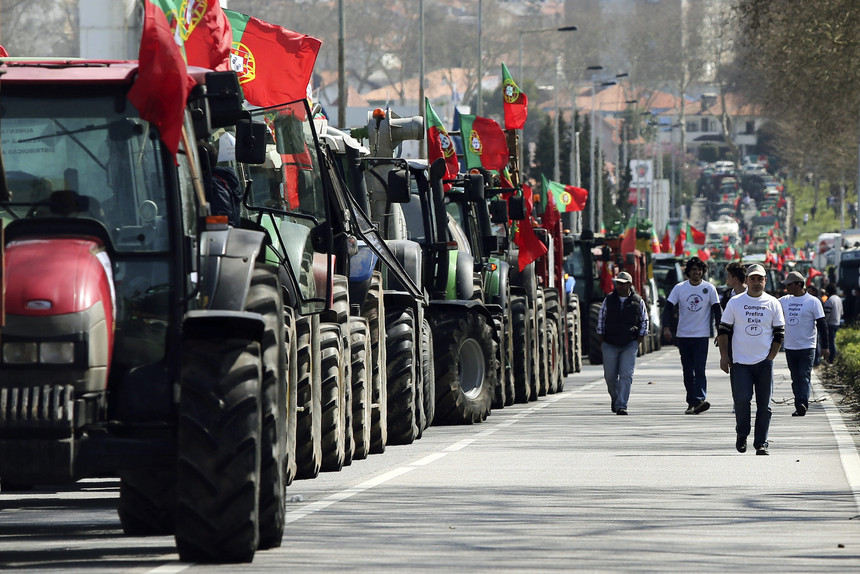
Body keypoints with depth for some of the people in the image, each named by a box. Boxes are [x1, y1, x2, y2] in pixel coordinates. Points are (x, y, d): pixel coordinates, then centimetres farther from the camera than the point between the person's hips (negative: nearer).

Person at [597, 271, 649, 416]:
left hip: (630, 345, -1)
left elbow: (644, 322, 9)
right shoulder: (608, 300, 5)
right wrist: (602, 342, 3)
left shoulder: (638, 301, 3)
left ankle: (621, 405, -12)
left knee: (626, 375, -11)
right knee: (610, 375, 2)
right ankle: (615, 398, 29)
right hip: (610, 344, 1)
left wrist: (638, 341, 0)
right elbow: (601, 320, 10)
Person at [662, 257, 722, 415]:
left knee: (699, 370, -13)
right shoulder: (679, 288, 3)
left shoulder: (709, 288, 1)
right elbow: (668, 307, 1)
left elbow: (717, 310, 4)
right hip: (683, 336, 2)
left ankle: (700, 400, -22)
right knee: (688, 371, 6)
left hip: (701, 336, -2)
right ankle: (691, 402, 13)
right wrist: (666, 327, -13)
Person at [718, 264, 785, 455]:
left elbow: (779, 333, 10)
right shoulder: (735, 302, 5)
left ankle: (761, 443, 6)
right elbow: (723, 330, 8)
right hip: (740, 361, -1)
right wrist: (724, 355, -1)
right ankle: (742, 434, 11)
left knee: (764, 405, 0)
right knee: (741, 398, -13)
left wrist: (771, 357, 1)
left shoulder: (773, 303, 7)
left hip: (764, 362, 1)